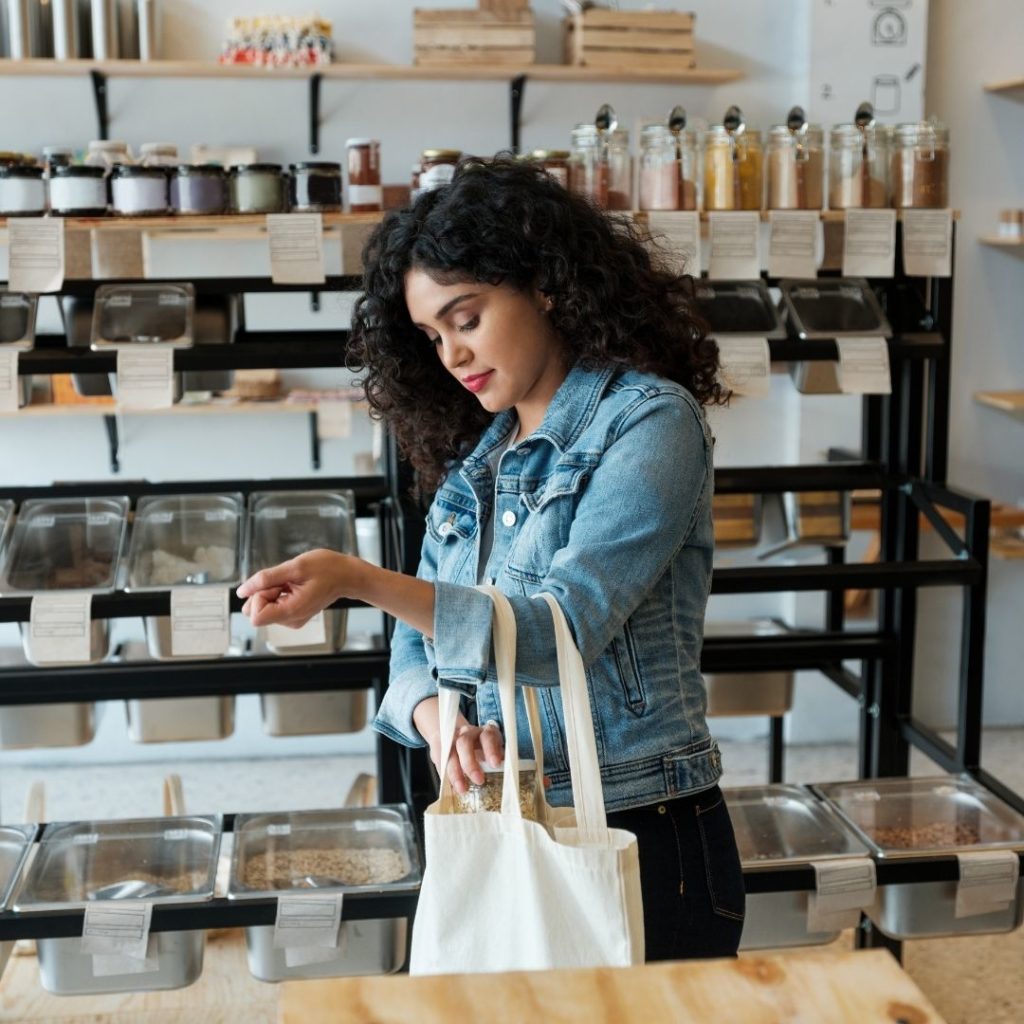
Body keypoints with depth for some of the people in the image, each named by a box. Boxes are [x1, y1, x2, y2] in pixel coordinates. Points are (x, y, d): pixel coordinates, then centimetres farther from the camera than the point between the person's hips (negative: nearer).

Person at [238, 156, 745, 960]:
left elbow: (561, 628, -21)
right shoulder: (474, 454, 10)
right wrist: (439, 724, -15)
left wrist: (358, 580, -29)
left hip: (639, 841, -6)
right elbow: (418, 644, 8)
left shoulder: (652, 420, -11)